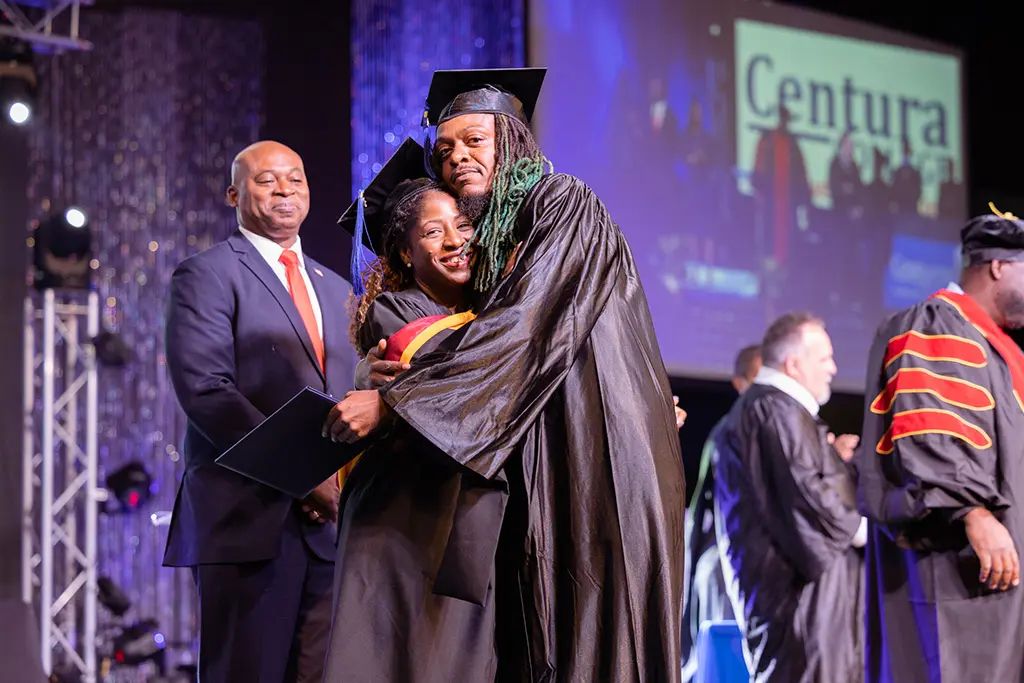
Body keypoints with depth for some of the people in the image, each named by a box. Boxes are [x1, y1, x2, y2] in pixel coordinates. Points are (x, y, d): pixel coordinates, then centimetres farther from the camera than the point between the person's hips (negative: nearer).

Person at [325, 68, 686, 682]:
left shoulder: (563, 206, -7)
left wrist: (392, 401, -22)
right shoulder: (484, 243, 18)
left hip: (596, 459, -7)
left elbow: (521, 330, -19)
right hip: (531, 473, 8)